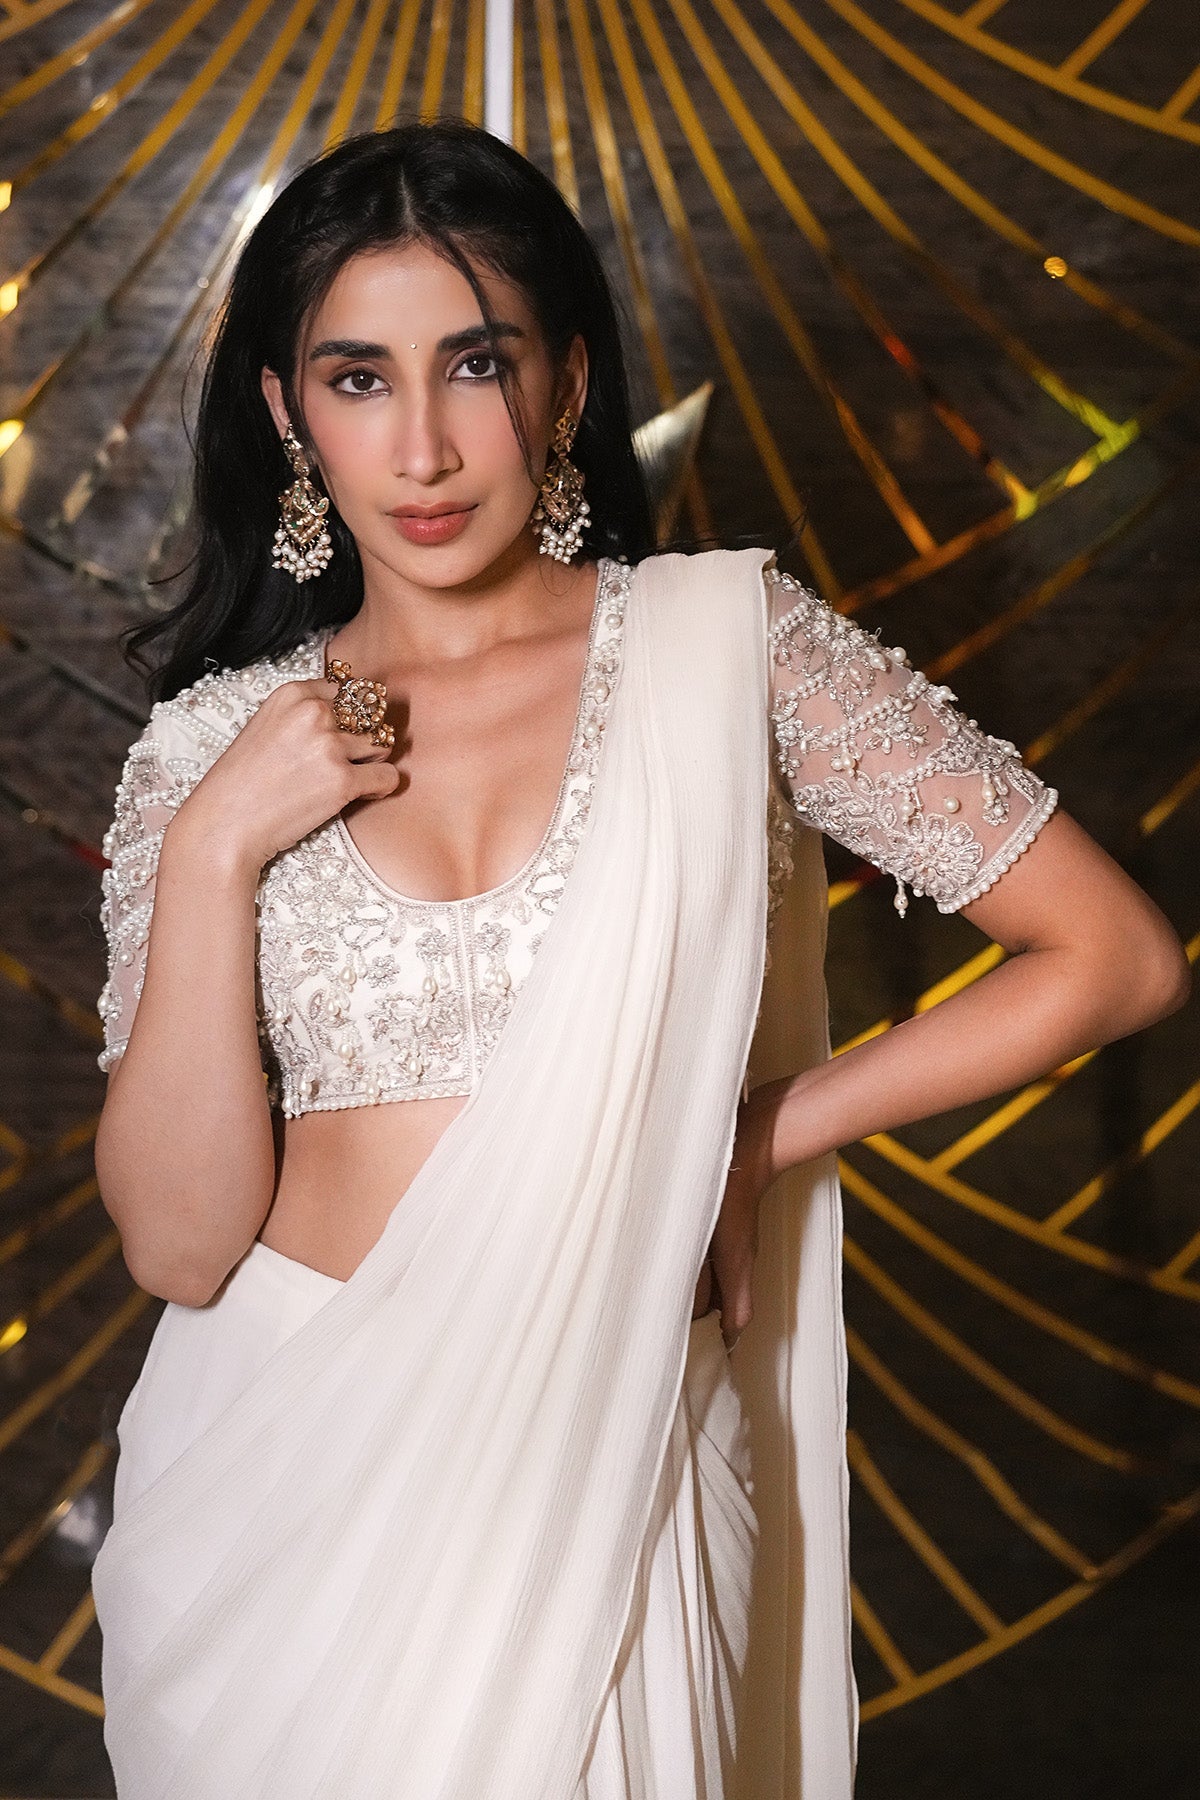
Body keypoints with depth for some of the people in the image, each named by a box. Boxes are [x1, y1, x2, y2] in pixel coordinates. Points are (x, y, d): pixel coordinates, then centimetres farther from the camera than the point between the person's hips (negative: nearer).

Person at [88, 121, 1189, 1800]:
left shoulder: (727, 642, -6)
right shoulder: (209, 749, -1)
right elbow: (180, 1245, -8)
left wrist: (760, 1135, -4)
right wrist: (215, 852, -15)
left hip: (611, 1468, -1)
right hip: (289, 1472, 2)